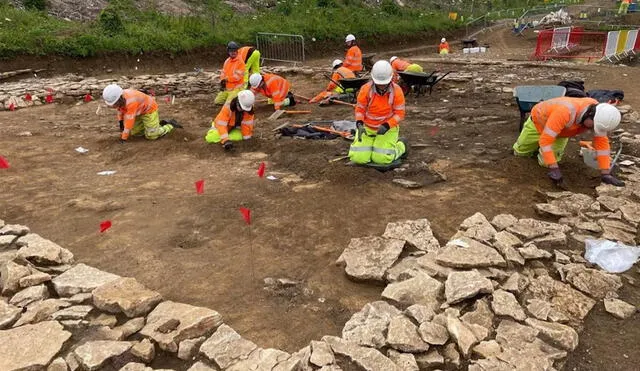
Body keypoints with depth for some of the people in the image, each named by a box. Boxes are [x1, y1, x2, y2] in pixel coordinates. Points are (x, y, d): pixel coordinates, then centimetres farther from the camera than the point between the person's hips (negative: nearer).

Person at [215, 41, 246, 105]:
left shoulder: (240, 61, -15)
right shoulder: (227, 61, 8)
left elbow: (237, 76, -21)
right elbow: (223, 73, 10)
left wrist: (226, 79, -13)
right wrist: (222, 81, -9)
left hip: (236, 87, -8)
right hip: (226, 87, 8)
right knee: (218, 101, 10)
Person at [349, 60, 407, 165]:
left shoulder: (396, 91, -16)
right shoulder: (366, 89, -14)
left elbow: (399, 114, -12)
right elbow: (359, 109, -4)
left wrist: (386, 126, -27)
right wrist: (359, 124, -23)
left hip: (388, 128, -2)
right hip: (367, 128, 2)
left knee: (382, 159, -15)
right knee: (358, 158, -10)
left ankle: (401, 146, 18)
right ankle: (372, 143, 25)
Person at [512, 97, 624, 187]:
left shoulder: (599, 113, -31)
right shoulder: (565, 112, -50)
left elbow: (602, 142, -26)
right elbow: (545, 140, -49)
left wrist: (606, 174, -29)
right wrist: (554, 168, -52)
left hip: (560, 131, 4)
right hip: (539, 121, -4)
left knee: (545, 162, -3)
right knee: (520, 152, 14)